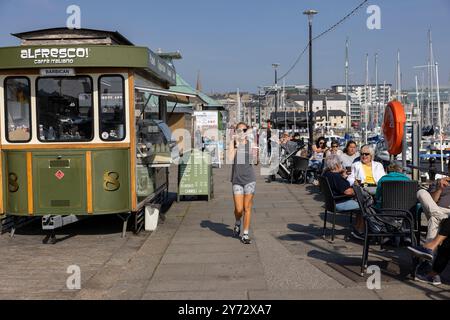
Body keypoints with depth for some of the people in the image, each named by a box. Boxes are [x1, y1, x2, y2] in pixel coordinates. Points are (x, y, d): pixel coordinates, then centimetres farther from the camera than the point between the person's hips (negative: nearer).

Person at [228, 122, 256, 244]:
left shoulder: (250, 143, 5)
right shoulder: (233, 143, 2)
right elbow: (230, 157, -13)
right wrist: (235, 144, -14)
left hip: (249, 179, 0)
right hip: (237, 179, 0)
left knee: (247, 208, 2)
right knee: (238, 209, -2)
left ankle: (245, 234, 13)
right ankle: (237, 224, 32)